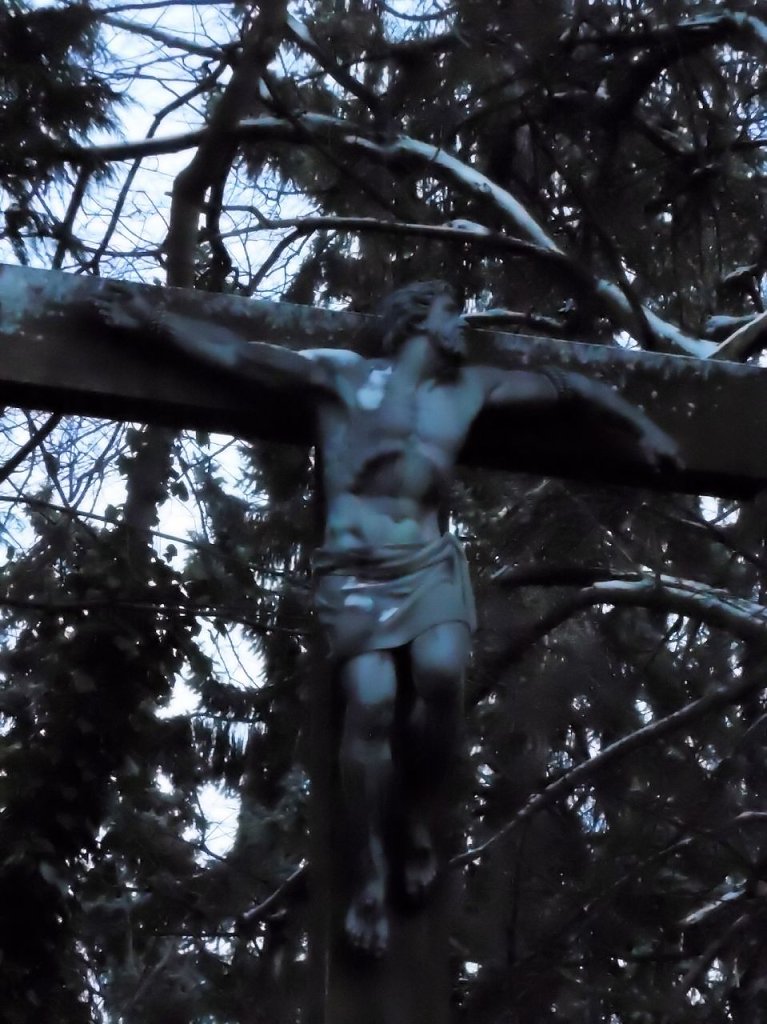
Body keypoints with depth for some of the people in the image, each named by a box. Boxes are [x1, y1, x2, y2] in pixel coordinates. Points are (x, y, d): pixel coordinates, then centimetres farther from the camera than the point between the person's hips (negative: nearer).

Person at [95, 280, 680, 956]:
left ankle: (417, 816, -6)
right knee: (372, 699, -24)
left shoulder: (474, 387, 24)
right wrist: (153, 322, 5)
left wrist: (640, 427, 37)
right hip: (355, 568, -2)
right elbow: (235, 353, 12)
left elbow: (566, 386, 36)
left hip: (430, 563, 2)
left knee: (442, 672, -29)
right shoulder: (344, 375, 14)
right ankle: (370, 874, -15)